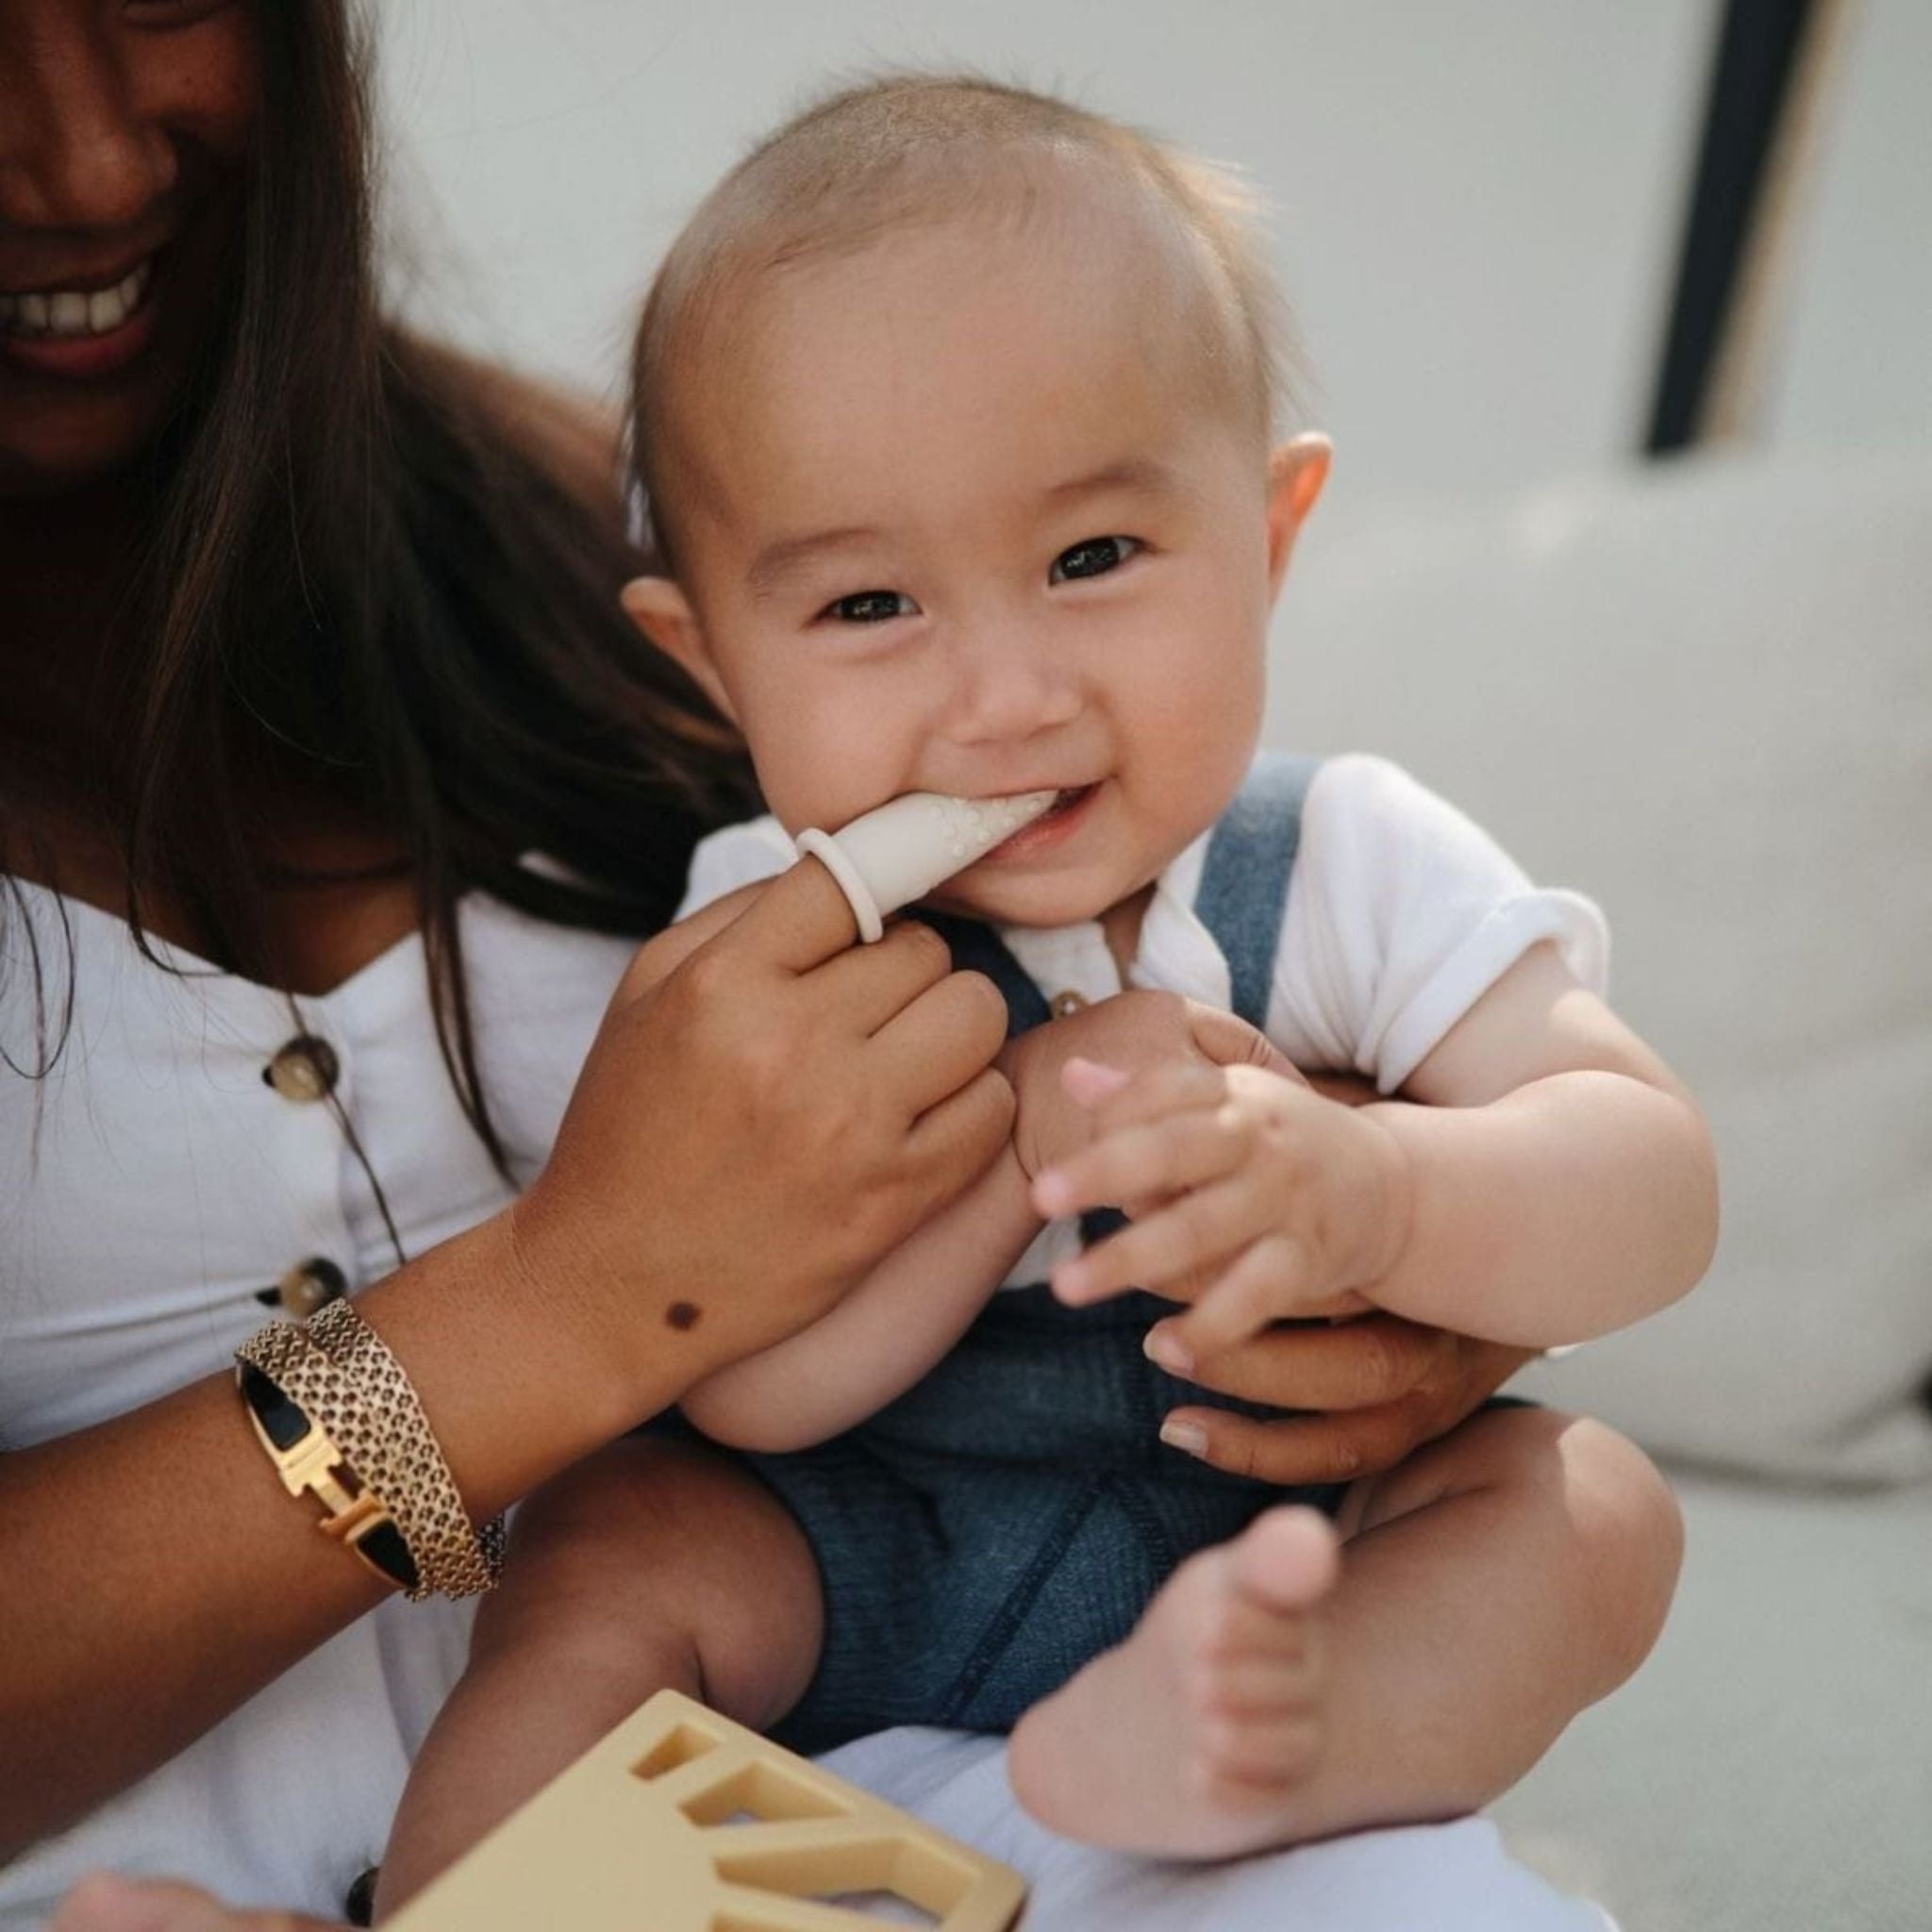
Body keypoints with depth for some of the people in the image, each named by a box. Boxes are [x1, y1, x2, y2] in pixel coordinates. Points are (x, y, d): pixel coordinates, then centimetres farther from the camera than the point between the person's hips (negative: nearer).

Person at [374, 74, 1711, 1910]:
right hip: (854, 1568, 0)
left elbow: (1653, 1191, -21)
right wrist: (1029, 1126, -35)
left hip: (1280, 1540, 1)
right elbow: (746, 1385, -21)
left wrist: (1374, 1190, -43)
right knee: (612, 1544, -23)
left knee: (1587, 1506, -21)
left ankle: (1169, 1745, -39)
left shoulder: (1352, 868, -13)